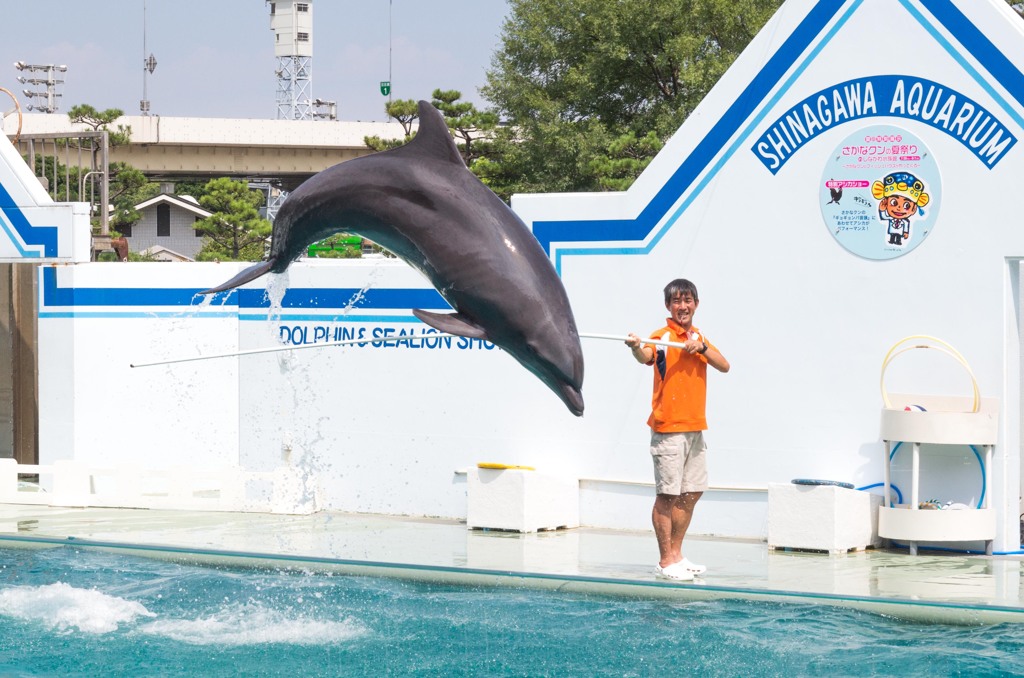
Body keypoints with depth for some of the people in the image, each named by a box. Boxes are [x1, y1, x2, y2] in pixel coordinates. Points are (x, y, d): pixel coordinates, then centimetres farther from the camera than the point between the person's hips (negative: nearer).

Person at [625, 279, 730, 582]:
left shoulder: (698, 337, 14)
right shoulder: (663, 337, -8)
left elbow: (724, 366, 5)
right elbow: (646, 357, -28)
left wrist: (702, 347, -12)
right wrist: (636, 348, -50)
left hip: (695, 427, 7)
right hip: (668, 427, -7)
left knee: (691, 493, 13)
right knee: (667, 494, -7)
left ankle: (676, 554, 24)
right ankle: (666, 562, -4)